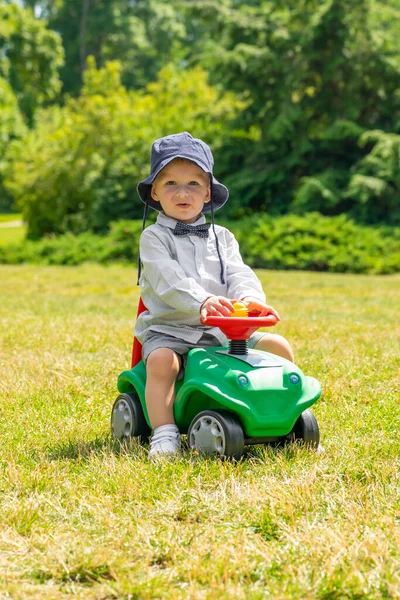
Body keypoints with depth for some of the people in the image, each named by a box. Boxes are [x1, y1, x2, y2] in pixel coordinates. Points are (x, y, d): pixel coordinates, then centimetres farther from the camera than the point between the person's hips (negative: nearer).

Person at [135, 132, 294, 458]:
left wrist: (250, 296, -26)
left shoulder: (221, 237, 14)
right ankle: (165, 432, -28)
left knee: (279, 346, -4)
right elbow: (169, 280, -19)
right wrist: (202, 301, -37)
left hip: (222, 331, 4)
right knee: (162, 360, -36)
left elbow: (238, 273, -2)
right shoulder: (154, 238, -1)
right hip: (169, 329, -4)